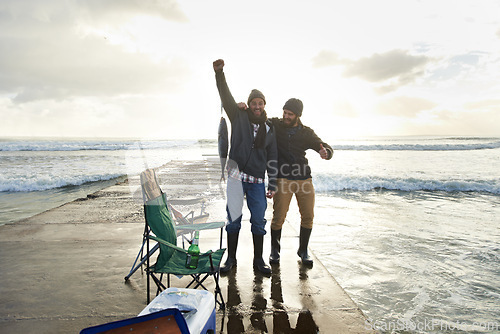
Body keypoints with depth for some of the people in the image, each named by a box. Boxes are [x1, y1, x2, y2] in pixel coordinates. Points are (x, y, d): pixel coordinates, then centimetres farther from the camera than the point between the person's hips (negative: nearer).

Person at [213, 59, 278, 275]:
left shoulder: (269, 129, 10)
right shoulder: (239, 117, 5)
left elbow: (272, 158, 11)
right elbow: (226, 97, -10)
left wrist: (272, 186, 6)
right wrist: (219, 73, -25)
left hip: (258, 181, 2)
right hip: (236, 177, -2)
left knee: (259, 221, 4)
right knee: (234, 219, 3)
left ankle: (258, 260, 19)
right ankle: (231, 259, 19)